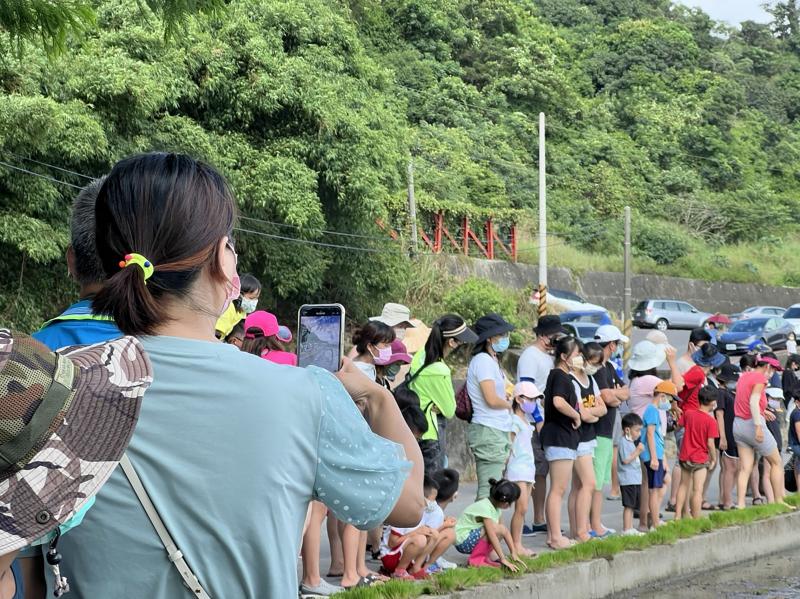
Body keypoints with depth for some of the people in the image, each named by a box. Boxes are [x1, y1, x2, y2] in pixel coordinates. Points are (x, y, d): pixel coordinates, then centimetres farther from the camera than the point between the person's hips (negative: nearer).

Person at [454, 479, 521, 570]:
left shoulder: (497, 507, 3)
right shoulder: (485, 508, -24)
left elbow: (505, 532, 4)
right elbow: (492, 535, -28)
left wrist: (514, 553, -2)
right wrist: (503, 559, -29)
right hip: (463, 540, -9)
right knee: (498, 529, -24)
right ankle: (476, 559, -16)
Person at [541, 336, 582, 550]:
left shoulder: (563, 376, 16)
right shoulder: (560, 376, -14)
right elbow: (558, 402, -32)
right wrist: (576, 415, -18)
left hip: (564, 437, 10)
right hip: (560, 437, -10)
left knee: (557, 489, 13)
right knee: (558, 489, -8)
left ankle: (553, 535, 17)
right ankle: (556, 537, -6)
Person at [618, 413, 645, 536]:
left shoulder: (631, 442, 19)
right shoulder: (623, 442, -13)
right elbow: (625, 460, -20)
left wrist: (638, 451, 14)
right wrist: (638, 451, -19)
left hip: (635, 479, 10)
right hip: (628, 479, -10)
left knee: (632, 505, 12)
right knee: (628, 505, -8)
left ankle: (630, 529, 17)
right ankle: (626, 529, -6)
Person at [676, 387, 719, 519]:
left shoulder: (688, 414, -1)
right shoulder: (711, 421, -15)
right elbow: (710, 443, -15)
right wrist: (714, 458, -2)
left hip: (684, 456, 5)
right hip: (700, 458, -5)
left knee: (684, 485, 18)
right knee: (697, 490, -3)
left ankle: (678, 516, 20)